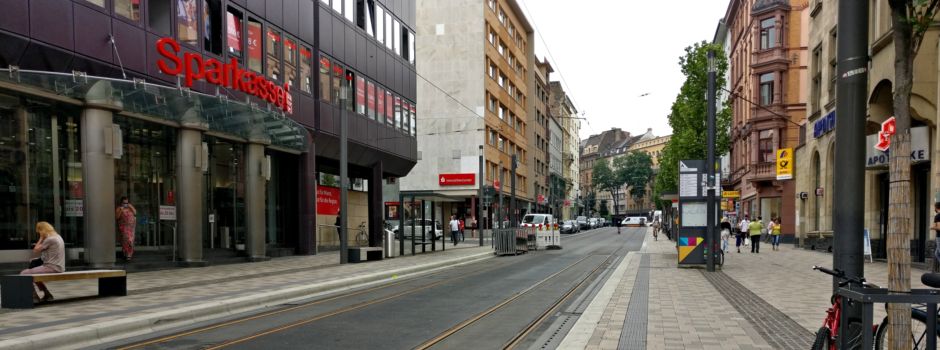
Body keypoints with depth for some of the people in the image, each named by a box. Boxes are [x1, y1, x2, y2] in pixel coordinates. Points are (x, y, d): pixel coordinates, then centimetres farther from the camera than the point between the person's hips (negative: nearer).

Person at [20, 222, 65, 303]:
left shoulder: (49, 239, -15)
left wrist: (41, 238, -2)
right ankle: (47, 294, 27)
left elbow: (35, 250, -8)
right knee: (33, 272, 31)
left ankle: (34, 297, -5)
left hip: (52, 267, -10)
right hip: (58, 267, 10)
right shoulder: (58, 237, 15)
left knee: (24, 273, -10)